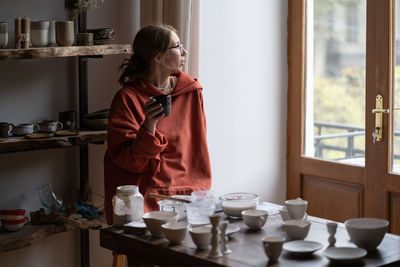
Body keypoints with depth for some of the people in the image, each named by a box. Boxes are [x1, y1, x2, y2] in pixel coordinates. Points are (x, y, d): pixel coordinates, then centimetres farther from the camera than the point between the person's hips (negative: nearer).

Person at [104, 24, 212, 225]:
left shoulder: (192, 91, 11)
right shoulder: (127, 98, -4)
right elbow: (130, 162, -7)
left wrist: (199, 192, 9)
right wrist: (149, 125, -22)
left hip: (188, 193, 5)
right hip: (146, 199, -4)